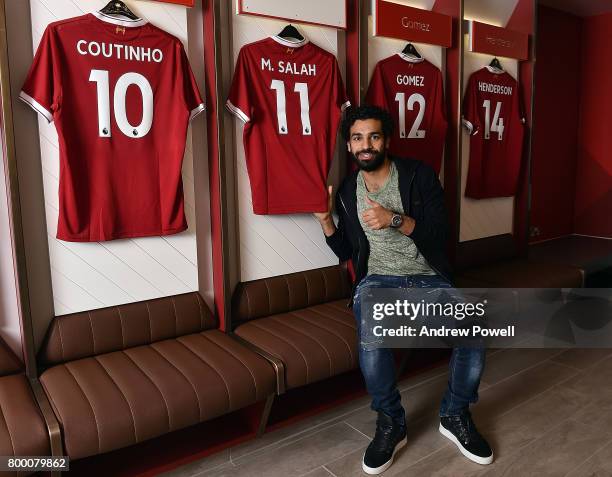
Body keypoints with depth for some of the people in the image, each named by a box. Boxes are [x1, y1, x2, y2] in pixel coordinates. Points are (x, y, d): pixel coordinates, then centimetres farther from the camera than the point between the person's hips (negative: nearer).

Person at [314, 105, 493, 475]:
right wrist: (325, 218, -3)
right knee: (372, 341, -33)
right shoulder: (347, 190, 8)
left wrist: (395, 219, -25)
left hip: (429, 279, 0)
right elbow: (345, 252, 13)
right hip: (378, 281, 0)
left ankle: (455, 416, 7)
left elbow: (439, 233, -10)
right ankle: (392, 424, -3)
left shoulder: (419, 175, -1)